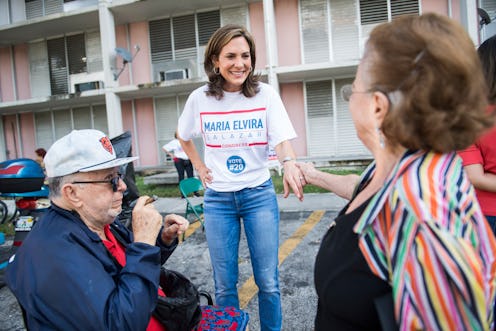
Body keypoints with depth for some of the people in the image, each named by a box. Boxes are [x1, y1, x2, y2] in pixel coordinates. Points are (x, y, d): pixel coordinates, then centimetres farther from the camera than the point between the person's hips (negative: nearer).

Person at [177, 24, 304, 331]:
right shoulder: (200, 98, -3)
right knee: (225, 285, 10)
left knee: (268, 281, 6)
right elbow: (183, 136, 16)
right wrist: (200, 167, 5)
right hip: (218, 199, 1)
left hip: (260, 195, -1)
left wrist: (289, 163, -37)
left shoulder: (265, 94, -7)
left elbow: (282, 139, -16)